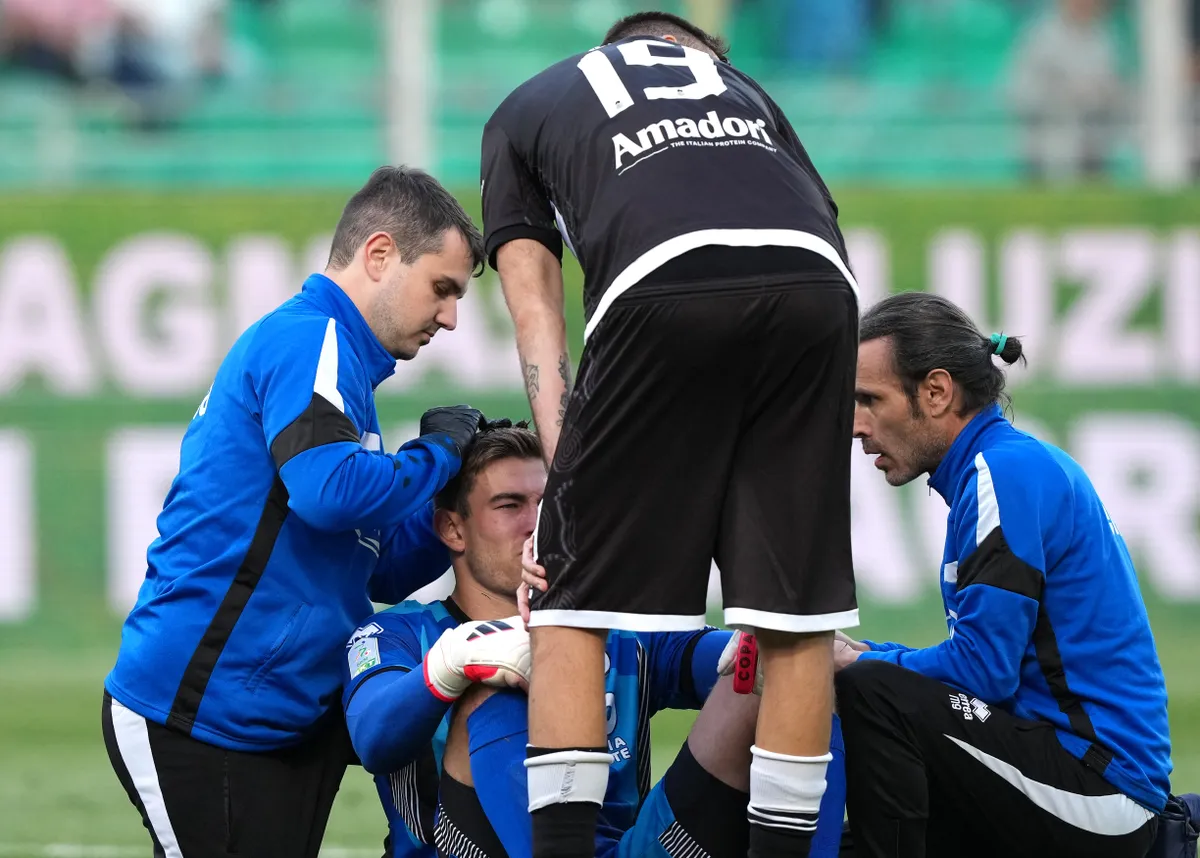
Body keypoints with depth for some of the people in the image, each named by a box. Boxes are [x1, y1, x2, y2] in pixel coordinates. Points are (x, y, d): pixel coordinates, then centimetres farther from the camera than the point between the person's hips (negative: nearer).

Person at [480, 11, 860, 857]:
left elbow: (533, 306, 23)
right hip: (816, 282, 2)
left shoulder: (524, 111, 35)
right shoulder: (741, 86, 40)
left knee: (573, 605, 7)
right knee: (798, 615, 11)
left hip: (665, 287, -2)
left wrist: (565, 463, 17)